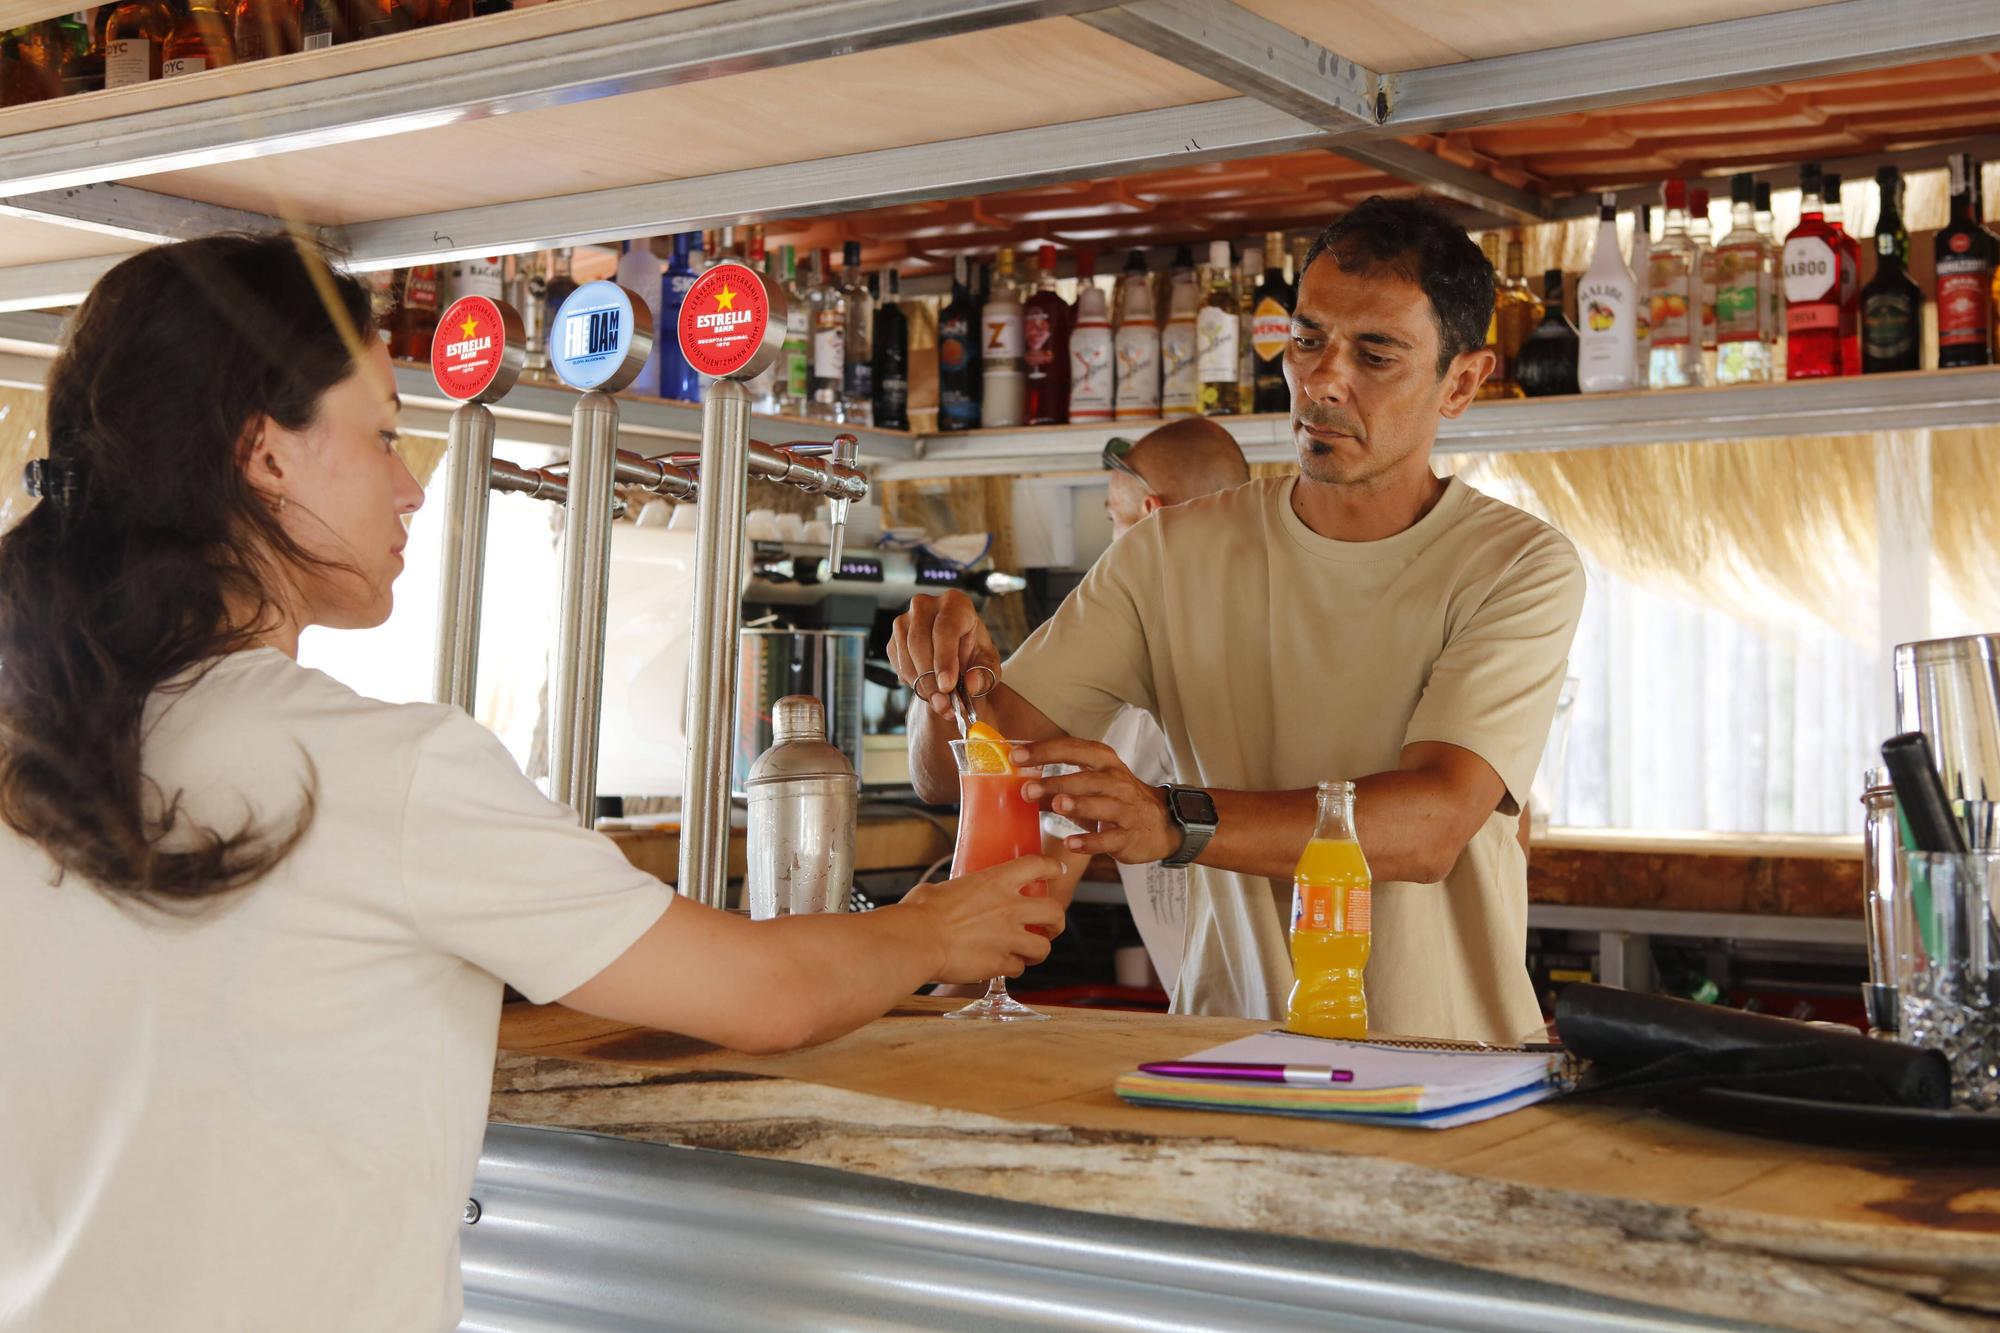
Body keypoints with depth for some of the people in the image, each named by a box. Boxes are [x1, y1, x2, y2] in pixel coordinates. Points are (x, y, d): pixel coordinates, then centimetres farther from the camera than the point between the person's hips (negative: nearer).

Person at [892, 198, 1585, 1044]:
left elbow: (1432, 822, -20)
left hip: (1446, 1069, -2)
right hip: (1227, 1057, 2)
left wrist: (1174, 820, -33)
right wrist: (953, 676, -20)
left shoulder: (1521, 568, -4)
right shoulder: (1176, 553, 5)